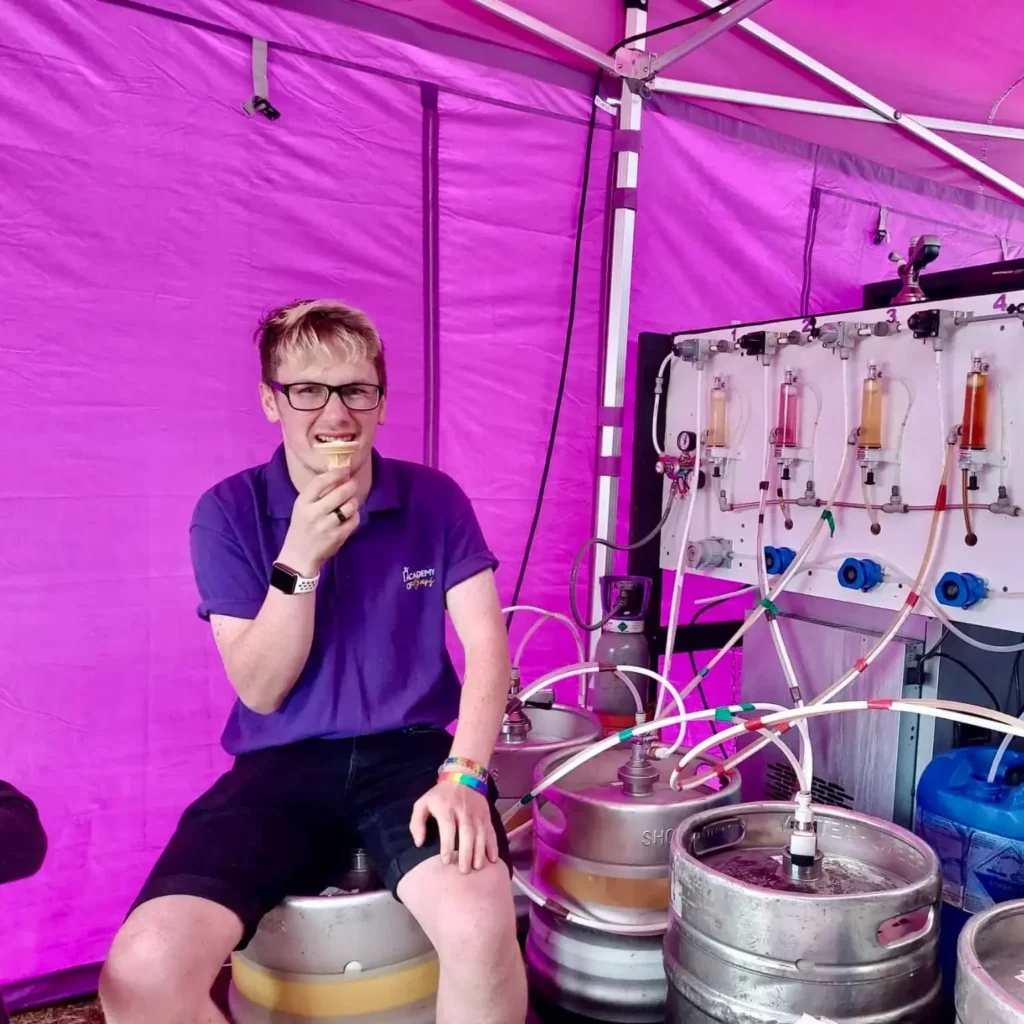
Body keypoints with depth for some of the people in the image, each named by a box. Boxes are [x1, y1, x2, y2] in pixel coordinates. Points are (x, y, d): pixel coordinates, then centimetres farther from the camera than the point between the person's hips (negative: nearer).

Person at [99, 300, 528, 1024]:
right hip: (282, 766, 1)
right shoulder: (228, 511, -1)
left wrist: (464, 772, -19)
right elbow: (263, 691, -4)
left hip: (411, 751, 0)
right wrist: (300, 560, -19)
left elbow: (487, 645, -3)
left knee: (479, 927, -31)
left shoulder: (434, 500, 2)